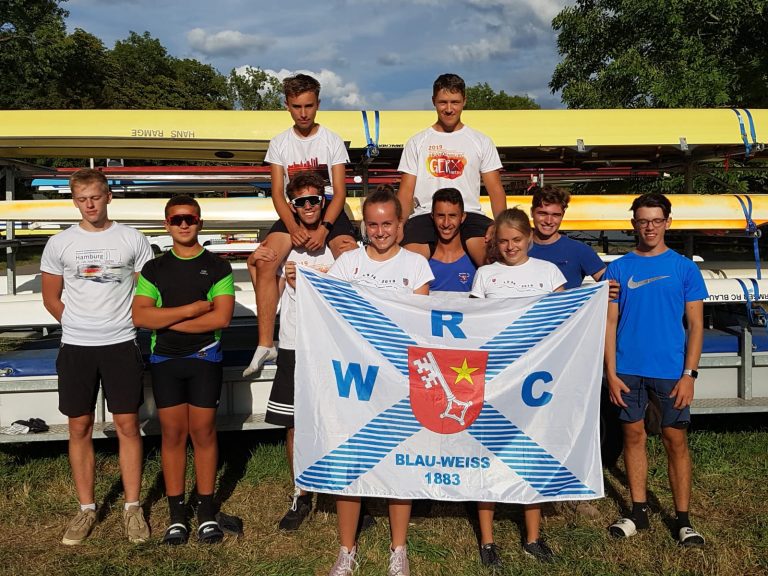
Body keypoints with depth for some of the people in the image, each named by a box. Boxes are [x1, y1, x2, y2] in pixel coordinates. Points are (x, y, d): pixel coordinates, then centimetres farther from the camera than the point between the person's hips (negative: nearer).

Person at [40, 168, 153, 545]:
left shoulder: (133, 239, 0)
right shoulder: (60, 244, 3)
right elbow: (51, 298, 11)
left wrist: (119, 326, 2)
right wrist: (80, 326, 7)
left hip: (121, 345, -1)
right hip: (75, 348, 2)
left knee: (127, 425, 2)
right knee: (80, 428, 7)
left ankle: (132, 507, 15)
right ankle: (86, 509, 21)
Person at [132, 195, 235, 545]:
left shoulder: (217, 267, 2)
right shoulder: (154, 269, 8)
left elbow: (222, 317, -11)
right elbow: (139, 316, -6)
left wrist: (167, 320, -10)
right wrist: (191, 309, -13)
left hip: (204, 358, -2)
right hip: (164, 360, 2)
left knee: (203, 433, 3)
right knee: (172, 434, 5)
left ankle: (207, 512, 14)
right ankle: (177, 515, 15)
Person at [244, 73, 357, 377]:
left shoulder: (332, 141, 0)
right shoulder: (279, 143, 4)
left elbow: (339, 191, -5)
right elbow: (278, 193, 0)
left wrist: (323, 229, -21)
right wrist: (294, 228, -19)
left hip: (330, 211, -1)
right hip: (292, 213, 2)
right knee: (263, 263, -21)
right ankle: (265, 345, -14)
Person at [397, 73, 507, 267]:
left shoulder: (481, 142, 16)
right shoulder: (417, 142, 16)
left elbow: (495, 189, 11)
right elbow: (406, 191, 11)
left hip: (469, 213, 0)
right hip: (425, 215, 0)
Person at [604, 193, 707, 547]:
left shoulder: (684, 268, 2)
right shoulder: (618, 269, 4)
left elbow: (695, 324, 1)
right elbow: (610, 323, 3)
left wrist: (689, 374, -7)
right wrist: (611, 373, -4)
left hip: (670, 370, -1)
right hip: (629, 370, 1)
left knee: (676, 440, 3)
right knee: (634, 436, 10)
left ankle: (683, 520, 15)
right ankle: (638, 513, 22)